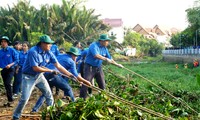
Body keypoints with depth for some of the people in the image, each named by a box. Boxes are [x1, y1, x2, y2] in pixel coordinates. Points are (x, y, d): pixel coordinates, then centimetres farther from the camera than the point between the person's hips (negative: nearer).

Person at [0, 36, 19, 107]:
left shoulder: (12, 50, -9)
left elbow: (16, 60, -7)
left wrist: (10, 65, -20)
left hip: (10, 69, -5)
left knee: (8, 83, -20)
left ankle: (10, 100, -12)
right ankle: (10, 100, 22)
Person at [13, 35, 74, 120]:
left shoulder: (49, 53, -6)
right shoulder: (33, 52, -25)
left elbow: (58, 66, -5)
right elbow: (35, 68, -26)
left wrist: (70, 75, -12)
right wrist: (50, 71, -18)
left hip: (39, 76, 6)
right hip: (29, 77, -6)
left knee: (49, 96, 7)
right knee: (24, 99, -8)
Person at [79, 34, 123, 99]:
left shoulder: (104, 48, 6)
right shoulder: (94, 45, -16)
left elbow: (109, 58, 16)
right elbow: (96, 55, -32)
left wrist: (117, 64, 15)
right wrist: (105, 59, -30)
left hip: (98, 67, 7)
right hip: (89, 67, -7)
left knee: (102, 85, 8)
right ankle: (82, 98, -3)